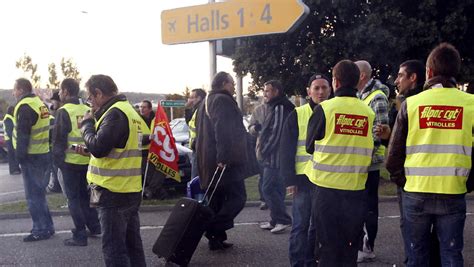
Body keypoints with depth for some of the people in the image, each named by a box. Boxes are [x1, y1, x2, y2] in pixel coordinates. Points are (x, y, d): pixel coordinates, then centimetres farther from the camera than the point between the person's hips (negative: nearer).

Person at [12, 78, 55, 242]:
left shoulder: (25, 107, -16)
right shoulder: (39, 102, 14)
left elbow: (22, 135, -19)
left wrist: (19, 156, -14)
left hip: (31, 157, -9)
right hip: (43, 154, 9)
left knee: (33, 195, -1)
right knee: (39, 193, 17)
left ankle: (41, 229, 4)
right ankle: (46, 226, 23)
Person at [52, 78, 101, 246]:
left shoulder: (64, 111, -11)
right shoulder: (87, 110, 7)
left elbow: (58, 138, -12)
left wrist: (57, 159, -3)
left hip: (71, 161, -6)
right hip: (87, 160, 6)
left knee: (73, 197, 2)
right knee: (84, 194, 21)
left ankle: (80, 236, 4)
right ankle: (94, 227, 27)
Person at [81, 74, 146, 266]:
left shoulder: (115, 113, -15)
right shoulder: (129, 110, 15)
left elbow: (98, 147, -22)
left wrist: (87, 123, -6)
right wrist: (88, 149, 10)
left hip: (113, 193, -9)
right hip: (132, 191, 10)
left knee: (113, 249, -1)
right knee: (132, 244, 16)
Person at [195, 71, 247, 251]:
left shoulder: (206, 103, 21)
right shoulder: (223, 101, -11)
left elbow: (200, 132, 24)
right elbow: (223, 132, -23)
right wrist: (223, 157, -28)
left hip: (207, 160, 10)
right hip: (225, 161, -10)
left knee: (217, 199, 14)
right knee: (237, 197, -5)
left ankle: (215, 239, 18)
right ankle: (215, 232, -11)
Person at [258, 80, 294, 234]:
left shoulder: (280, 108, -15)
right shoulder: (275, 107, 17)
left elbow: (276, 134, -21)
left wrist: (263, 151, -14)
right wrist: (262, 147, 12)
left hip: (275, 157, -10)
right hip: (272, 157, 10)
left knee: (268, 188, -8)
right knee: (276, 189, 13)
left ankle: (283, 220, -1)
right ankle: (276, 221, 21)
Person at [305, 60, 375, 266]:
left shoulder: (324, 109, -8)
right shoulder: (369, 112, -1)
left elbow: (310, 146, 2)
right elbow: (370, 150, 9)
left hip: (327, 188, -2)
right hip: (356, 190, 3)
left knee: (329, 248, 8)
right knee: (350, 250, 14)